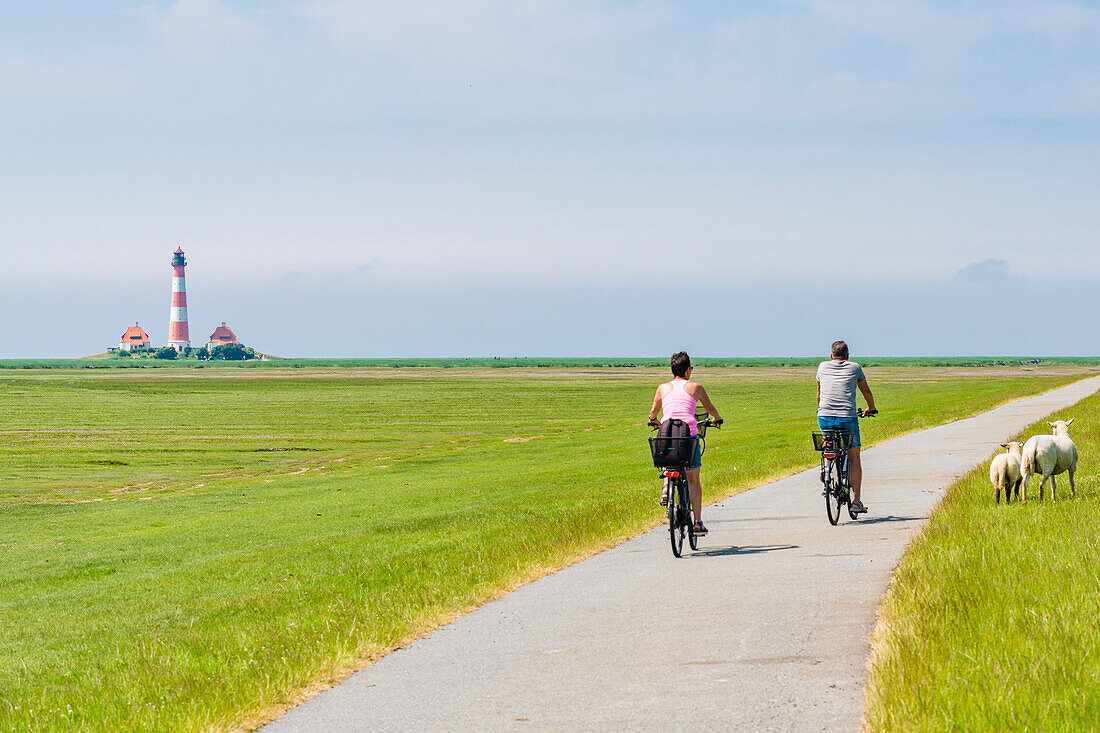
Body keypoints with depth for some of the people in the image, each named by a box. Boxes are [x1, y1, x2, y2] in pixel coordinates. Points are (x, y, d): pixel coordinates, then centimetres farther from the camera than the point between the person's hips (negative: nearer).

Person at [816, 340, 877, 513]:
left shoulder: (823, 366, 15)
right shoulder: (855, 368, 12)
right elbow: (866, 391, 27)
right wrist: (871, 408, 47)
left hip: (825, 418, 1)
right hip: (848, 418, -1)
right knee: (854, 459, 11)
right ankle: (856, 501, 6)